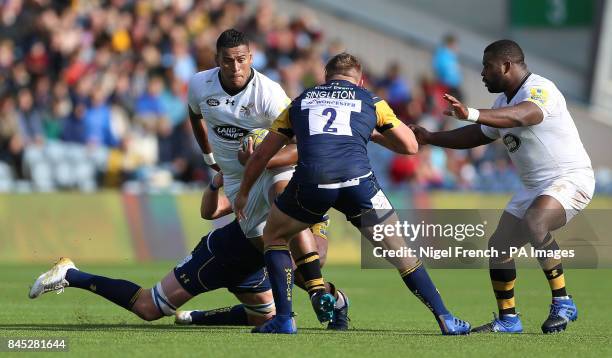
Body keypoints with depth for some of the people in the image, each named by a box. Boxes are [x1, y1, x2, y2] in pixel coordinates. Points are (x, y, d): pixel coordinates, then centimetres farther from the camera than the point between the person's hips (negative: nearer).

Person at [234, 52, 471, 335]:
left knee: (274, 236, 26)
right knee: (399, 251, 16)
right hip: (357, 180, 0)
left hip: (310, 182, 0)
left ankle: (284, 320, 17)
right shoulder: (371, 101, 24)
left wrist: (243, 194, 45)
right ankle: (445, 319, 13)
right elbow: (410, 146, 29)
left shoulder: (301, 101, 29)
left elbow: (261, 155, 32)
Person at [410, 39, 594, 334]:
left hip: (570, 178, -10)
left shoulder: (540, 89, -18)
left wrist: (472, 114, -53)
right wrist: (429, 139, 17)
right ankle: (508, 320, 22)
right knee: (499, 247, 8)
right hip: (535, 187, 10)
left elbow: (522, 116, -40)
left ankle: (562, 303, -24)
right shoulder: (504, 102, 12)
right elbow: (476, 136, 25)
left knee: (534, 222, -35)